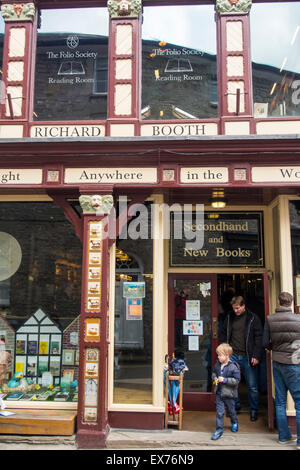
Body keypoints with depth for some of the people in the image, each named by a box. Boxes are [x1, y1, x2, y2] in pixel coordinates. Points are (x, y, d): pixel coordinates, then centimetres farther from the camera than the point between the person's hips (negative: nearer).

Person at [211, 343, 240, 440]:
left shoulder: (233, 367, -18)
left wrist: (224, 380, -25)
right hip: (219, 393, 4)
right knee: (219, 412, 3)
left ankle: (234, 423, 46)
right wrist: (215, 378, -5)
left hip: (229, 393, -4)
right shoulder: (217, 364, -1)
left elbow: (236, 380, -19)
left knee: (231, 410, 18)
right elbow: (213, 372, 17)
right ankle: (219, 430, 14)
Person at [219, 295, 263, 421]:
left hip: (247, 357, -3)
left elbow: (258, 338, -4)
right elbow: (223, 335, 13)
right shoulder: (229, 318, 7)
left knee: (252, 386, 4)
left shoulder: (253, 318, -3)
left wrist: (256, 356, -10)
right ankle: (236, 406, 26)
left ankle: (253, 410, 22)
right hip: (232, 356, 3)